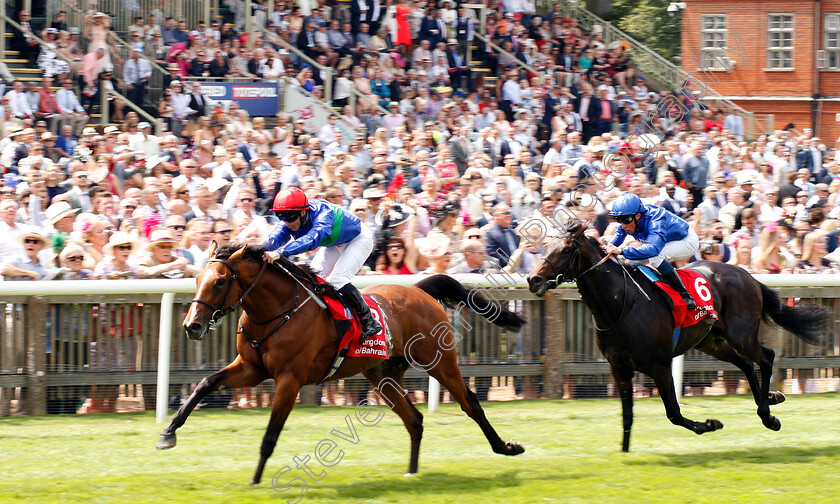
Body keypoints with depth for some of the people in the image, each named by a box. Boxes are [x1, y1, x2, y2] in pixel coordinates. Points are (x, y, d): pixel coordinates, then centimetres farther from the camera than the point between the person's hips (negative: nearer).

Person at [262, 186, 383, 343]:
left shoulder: (323, 214, -41)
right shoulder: (290, 222, -19)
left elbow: (312, 238, -58)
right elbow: (276, 237, -34)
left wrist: (281, 252, -71)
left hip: (359, 239, -8)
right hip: (335, 244, 8)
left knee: (337, 280, -23)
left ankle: (370, 321, -15)